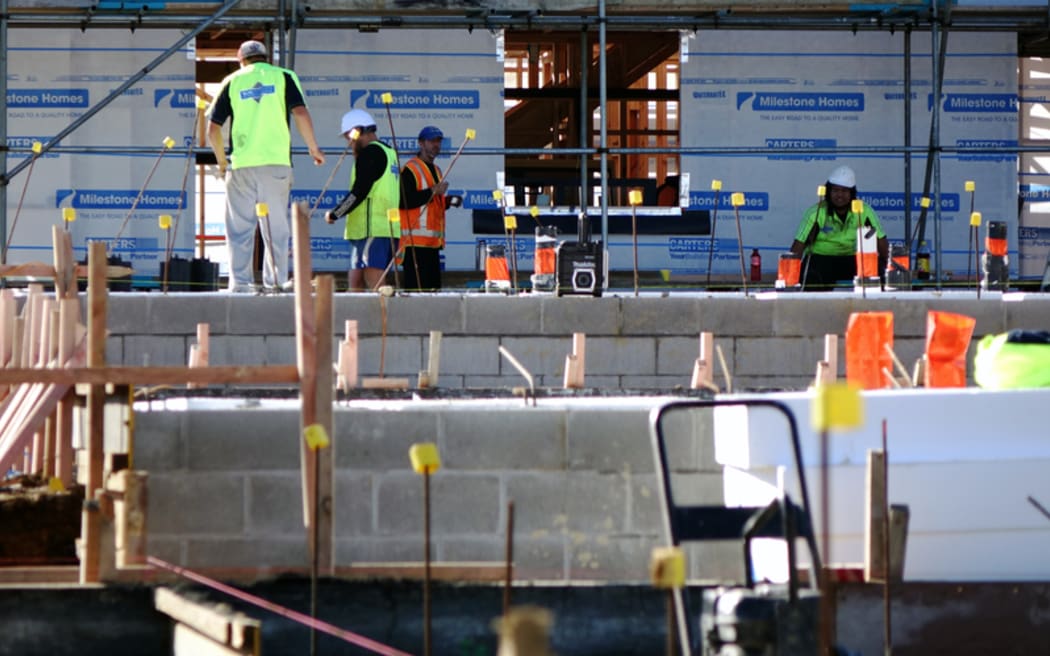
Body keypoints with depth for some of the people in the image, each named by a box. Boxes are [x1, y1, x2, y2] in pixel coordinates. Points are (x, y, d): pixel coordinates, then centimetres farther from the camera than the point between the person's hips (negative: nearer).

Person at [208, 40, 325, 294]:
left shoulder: (232, 81, 10)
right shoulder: (283, 77, 8)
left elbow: (213, 129, 8)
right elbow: (300, 113, -5)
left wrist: (222, 161, 21)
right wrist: (314, 149, 6)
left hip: (241, 164, 0)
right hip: (276, 161, 0)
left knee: (240, 227, 5)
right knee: (276, 227, 5)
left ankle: (240, 282, 1)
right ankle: (276, 282, 3)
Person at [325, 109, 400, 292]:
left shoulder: (370, 153, -10)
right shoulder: (389, 152, 20)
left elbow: (359, 192, -16)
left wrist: (334, 214, -5)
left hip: (372, 230, -10)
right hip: (388, 228, 10)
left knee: (375, 283, -16)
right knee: (355, 282, 11)